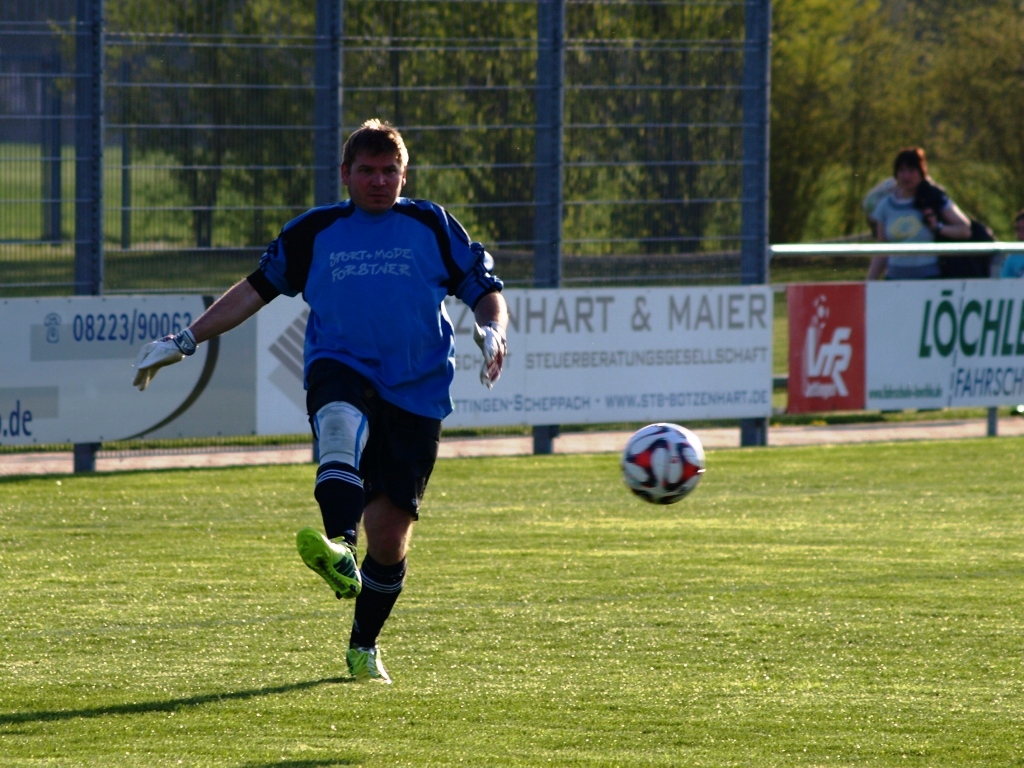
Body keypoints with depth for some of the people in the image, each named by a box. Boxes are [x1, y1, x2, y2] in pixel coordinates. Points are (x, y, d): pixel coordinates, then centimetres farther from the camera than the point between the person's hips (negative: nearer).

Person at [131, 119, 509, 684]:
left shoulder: (432, 227, 10)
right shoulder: (314, 232, 13)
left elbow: (486, 291, 11)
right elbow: (257, 289, 20)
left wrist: (492, 332, -12)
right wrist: (185, 341, 16)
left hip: (416, 394, 0)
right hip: (339, 370, 0)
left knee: (390, 534, -2)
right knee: (340, 423, -39)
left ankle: (363, 647, 21)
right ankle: (339, 551, -62)